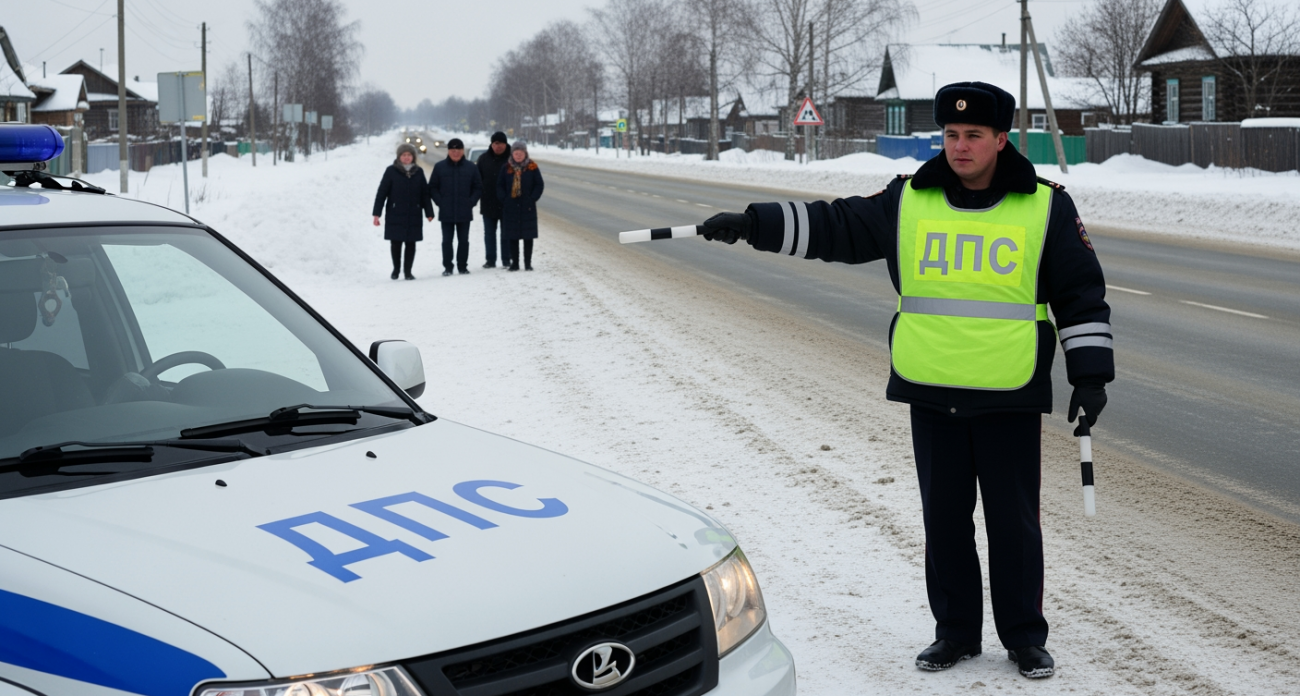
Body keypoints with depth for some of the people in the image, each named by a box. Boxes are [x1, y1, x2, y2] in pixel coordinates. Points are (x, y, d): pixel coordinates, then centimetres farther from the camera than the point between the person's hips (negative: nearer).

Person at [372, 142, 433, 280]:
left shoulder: (418, 172, 6)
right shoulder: (391, 171, -3)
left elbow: (425, 194, 11)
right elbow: (381, 193, -3)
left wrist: (428, 212, 7)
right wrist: (376, 214, -7)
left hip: (413, 216, 2)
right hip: (395, 216, -2)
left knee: (411, 244, 2)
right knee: (396, 243, 3)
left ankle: (408, 271, 12)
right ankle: (396, 269, 22)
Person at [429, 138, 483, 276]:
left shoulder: (471, 168, 3)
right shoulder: (439, 167, 2)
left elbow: (478, 187, 7)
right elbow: (432, 187, 5)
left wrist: (471, 202, -5)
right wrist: (440, 202, -6)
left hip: (464, 212, 1)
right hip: (446, 213, -1)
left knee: (463, 240, 6)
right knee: (447, 240, 3)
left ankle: (462, 266, 15)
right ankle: (447, 267, 9)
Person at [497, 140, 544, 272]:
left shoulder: (532, 167, -1)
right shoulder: (507, 168, 3)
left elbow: (539, 185, 1)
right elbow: (500, 185, 7)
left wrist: (532, 199, -8)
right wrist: (504, 199, -5)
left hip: (527, 207, -1)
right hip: (511, 207, 1)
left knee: (528, 236, 2)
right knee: (513, 236, 5)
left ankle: (528, 263, 8)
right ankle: (514, 262, 13)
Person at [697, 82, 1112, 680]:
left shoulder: (1045, 207, 0)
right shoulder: (908, 201, 3)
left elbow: (1082, 294, 3)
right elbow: (834, 227, 3)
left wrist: (1091, 375, -1)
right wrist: (752, 223, -7)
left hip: (1011, 398, -2)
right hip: (930, 393, 2)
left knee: (1014, 520, 4)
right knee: (944, 517, 10)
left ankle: (1025, 636, 20)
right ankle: (955, 631, 25)